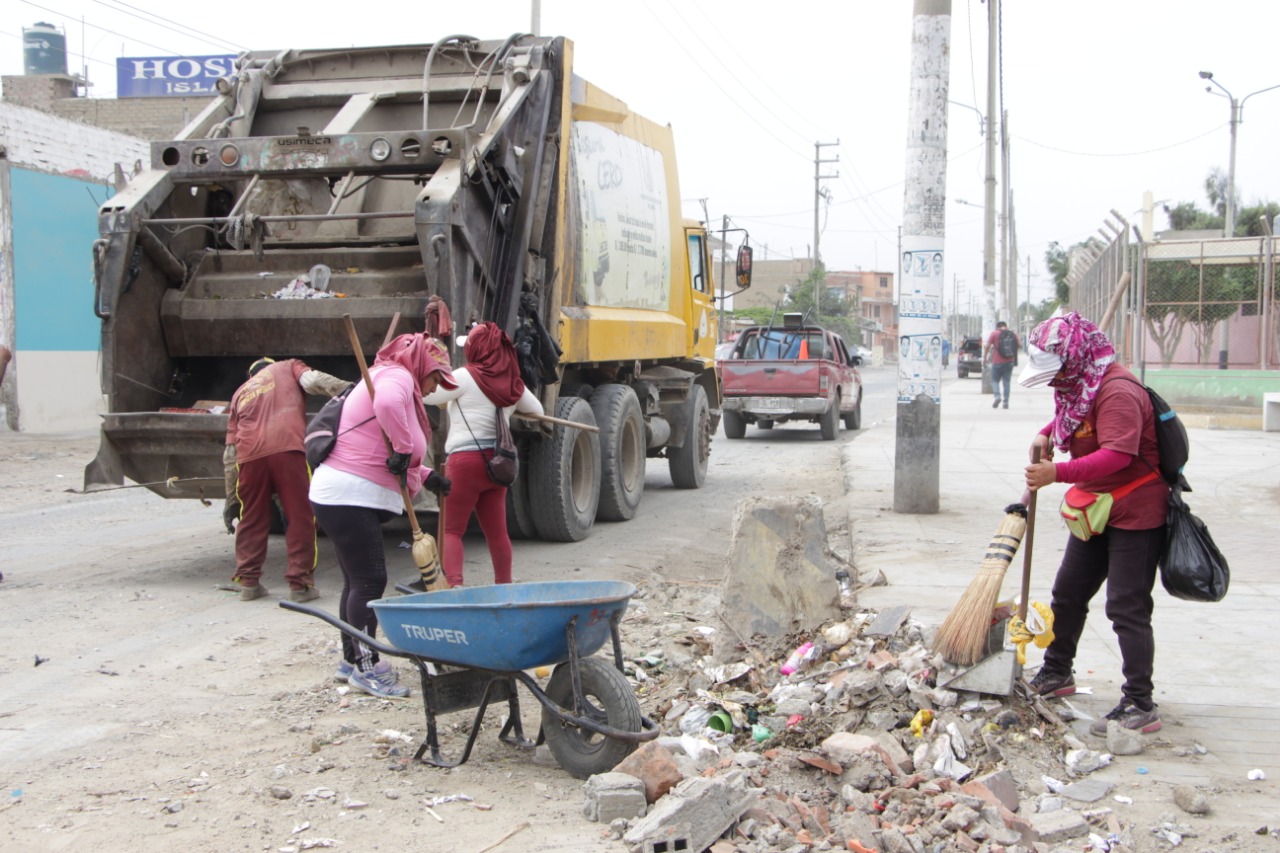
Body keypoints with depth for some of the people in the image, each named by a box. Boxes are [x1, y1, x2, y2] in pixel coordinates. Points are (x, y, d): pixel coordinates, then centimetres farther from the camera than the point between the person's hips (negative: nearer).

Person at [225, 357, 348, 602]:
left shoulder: (241, 393, 32)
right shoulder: (288, 367, 26)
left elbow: (229, 454, 26)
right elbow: (313, 380, -1)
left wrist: (231, 500, 27)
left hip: (250, 453, 4)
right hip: (288, 447, -3)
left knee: (251, 520, 18)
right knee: (300, 518, 5)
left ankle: (248, 582, 22)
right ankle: (300, 584, 6)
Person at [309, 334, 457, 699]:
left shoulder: (391, 378, 24)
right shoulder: (396, 377, -8)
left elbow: (391, 460, 26)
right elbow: (387, 403, -36)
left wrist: (427, 477, 14)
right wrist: (403, 449, -25)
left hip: (347, 497, 11)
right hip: (349, 496, -11)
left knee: (358, 580, 15)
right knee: (369, 580, -8)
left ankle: (352, 660, 24)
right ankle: (365, 667, -3)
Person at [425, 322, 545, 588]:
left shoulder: (466, 376, -10)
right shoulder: (512, 383, 8)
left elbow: (428, 395, -4)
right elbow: (536, 410, 23)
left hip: (465, 461, -6)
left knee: (451, 529, -2)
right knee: (496, 531, 15)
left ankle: (454, 584, -18)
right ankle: (504, 585, 23)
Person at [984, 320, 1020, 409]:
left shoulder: (994, 334, -2)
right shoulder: (1014, 334, 9)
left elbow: (987, 346, -6)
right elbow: (1018, 345, 15)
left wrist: (985, 357, 3)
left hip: (997, 362, -3)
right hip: (1010, 362, 3)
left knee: (995, 380, 7)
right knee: (1006, 382, 8)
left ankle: (997, 396, -16)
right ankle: (1006, 402, 3)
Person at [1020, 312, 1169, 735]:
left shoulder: (1117, 392, -24)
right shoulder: (1080, 387, 7)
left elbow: (1117, 455, -34)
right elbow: (1072, 419, 27)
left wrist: (1058, 473, -39)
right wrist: (1047, 434, 5)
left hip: (1135, 514, -10)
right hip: (1096, 512, 10)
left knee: (1127, 609, -11)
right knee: (1068, 594, 18)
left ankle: (1140, 706, -6)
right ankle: (1056, 673, 34)